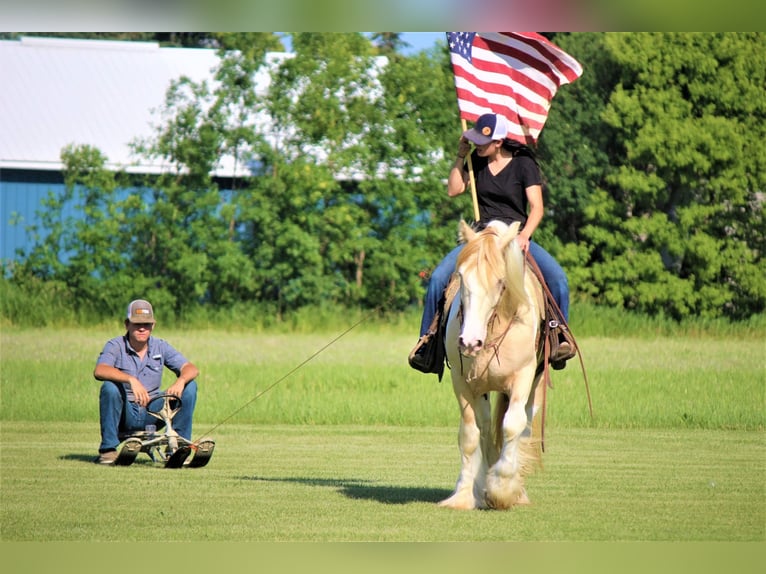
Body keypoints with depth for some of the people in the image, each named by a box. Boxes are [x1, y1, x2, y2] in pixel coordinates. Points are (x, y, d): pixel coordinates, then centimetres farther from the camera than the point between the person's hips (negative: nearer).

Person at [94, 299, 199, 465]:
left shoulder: (160, 347, 4)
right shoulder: (115, 346, -6)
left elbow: (192, 369, -7)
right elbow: (99, 371, -27)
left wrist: (181, 380, -31)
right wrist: (131, 380, -42)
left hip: (152, 414, 3)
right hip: (125, 415, -3)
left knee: (190, 386, -13)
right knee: (110, 387, -33)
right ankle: (108, 449, -20)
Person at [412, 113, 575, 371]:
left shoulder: (523, 164, -5)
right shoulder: (477, 162, 9)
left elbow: (536, 207, -10)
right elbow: (453, 190, 6)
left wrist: (524, 236, -27)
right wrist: (460, 156, -3)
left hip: (516, 235, -3)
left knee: (557, 277, -27)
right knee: (438, 277, -18)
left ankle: (560, 338, -15)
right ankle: (425, 342, -7)